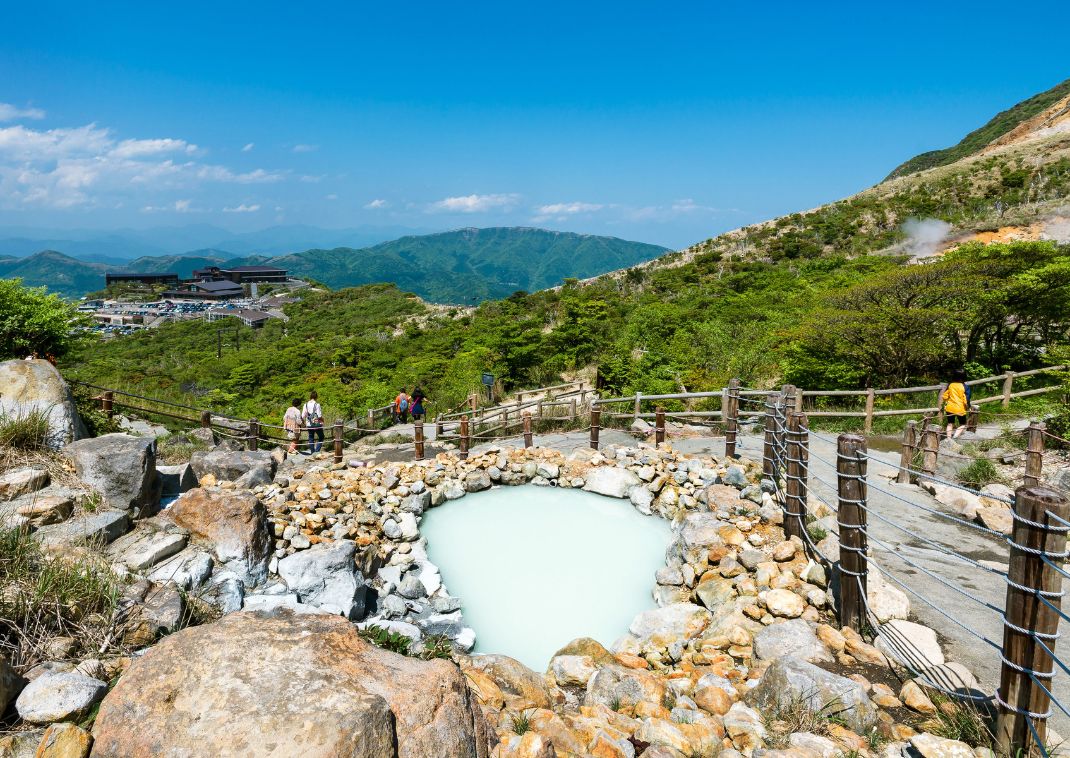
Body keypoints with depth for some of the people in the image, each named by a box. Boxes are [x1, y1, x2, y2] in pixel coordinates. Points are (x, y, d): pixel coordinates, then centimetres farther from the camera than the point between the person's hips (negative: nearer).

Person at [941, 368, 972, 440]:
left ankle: (949, 438, 13)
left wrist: (945, 404, 18)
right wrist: (968, 408, 3)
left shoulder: (950, 385, -4)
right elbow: (966, 399, -11)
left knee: (950, 424, 16)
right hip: (960, 409, -3)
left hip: (950, 408, 3)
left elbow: (944, 396, 2)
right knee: (962, 425, 13)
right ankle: (955, 436, -9)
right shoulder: (964, 387, -12)